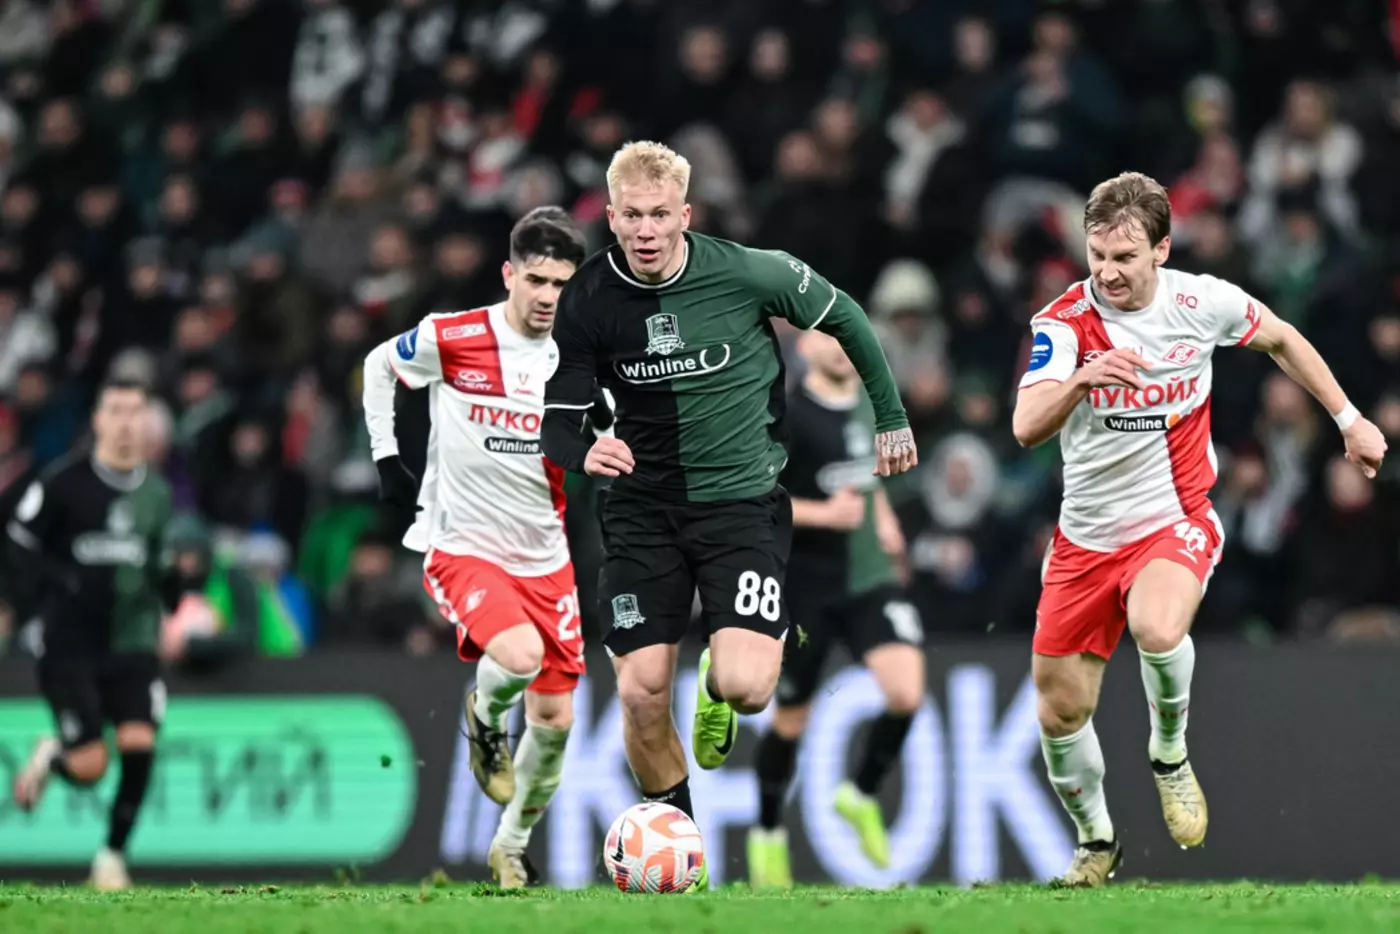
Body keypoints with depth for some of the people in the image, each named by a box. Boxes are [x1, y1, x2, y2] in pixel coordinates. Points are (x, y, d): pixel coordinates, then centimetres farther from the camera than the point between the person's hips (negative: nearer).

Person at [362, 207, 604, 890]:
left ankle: (511, 848, 28)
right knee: (521, 655, -32)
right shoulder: (453, 339, -11)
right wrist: (385, 457, 3)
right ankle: (484, 716, 5)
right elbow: (378, 365, 8)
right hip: (461, 548, -4)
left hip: (544, 560, 5)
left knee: (555, 719, 5)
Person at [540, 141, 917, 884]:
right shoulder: (589, 301, -8)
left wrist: (892, 421, 10)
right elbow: (557, 423, -2)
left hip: (741, 498, -2)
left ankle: (717, 686, 22)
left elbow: (845, 320, 2)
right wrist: (585, 453, -26)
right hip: (643, 508, 2)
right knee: (640, 695, -6)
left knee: (746, 685, -18)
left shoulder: (747, 273, -15)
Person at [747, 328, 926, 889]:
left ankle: (862, 796, 9)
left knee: (906, 693, -17)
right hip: (804, 589, -4)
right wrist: (824, 514, -23)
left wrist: (882, 516, 11)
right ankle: (767, 835, 31)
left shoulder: (869, 403, 7)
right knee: (790, 721, 7)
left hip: (870, 578, 4)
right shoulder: (786, 416, -13)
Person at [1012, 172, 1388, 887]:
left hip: (1175, 520, -2)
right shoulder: (1064, 322, -14)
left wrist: (1349, 419, 17)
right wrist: (1081, 379, -48)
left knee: (1156, 628, -34)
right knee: (1061, 709, 4)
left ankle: (1170, 753, -4)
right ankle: (1096, 840, 32)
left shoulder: (1203, 302, -9)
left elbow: (1280, 340, 13)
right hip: (1087, 532, 2)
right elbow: (1027, 428, -29)